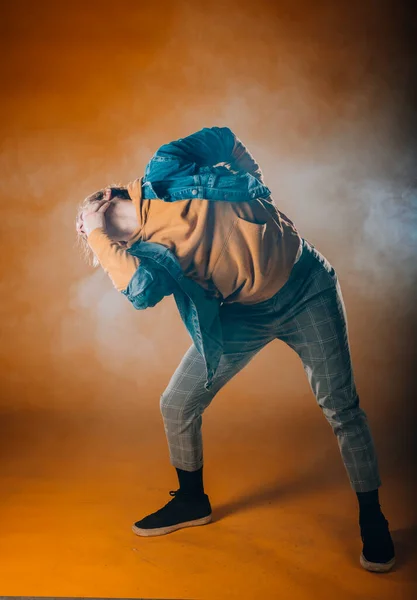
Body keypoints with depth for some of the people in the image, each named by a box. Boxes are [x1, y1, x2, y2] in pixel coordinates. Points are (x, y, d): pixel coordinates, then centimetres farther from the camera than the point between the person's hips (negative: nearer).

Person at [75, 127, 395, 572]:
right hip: (245, 313, 3)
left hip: (305, 287, -3)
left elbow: (223, 139, 9)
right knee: (176, 406, 2)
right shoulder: (144, 251, -7)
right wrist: (99, 236, -20)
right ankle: (192, 502, 28)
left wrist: (254, 181, 5)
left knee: (340, 407, -5)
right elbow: (141, 290, -31)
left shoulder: (164, 170, -8)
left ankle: (372, 522, 16)